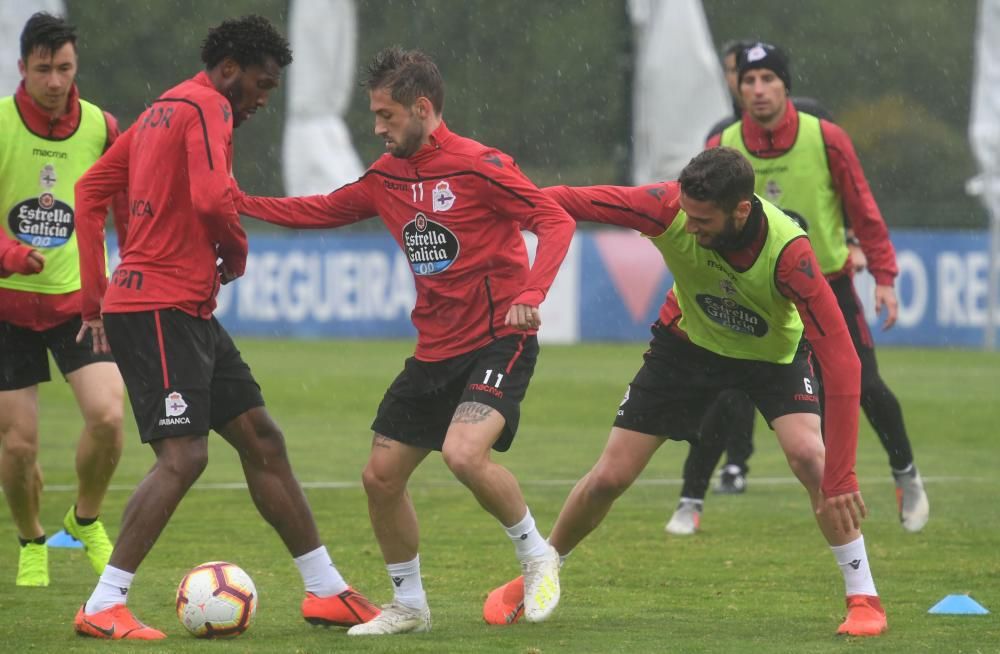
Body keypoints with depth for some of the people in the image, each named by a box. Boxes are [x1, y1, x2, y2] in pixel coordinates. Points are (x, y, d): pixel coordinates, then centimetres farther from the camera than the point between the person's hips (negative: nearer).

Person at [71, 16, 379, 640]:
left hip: (187, 312, 11)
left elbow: (90, 189, 22)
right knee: (183, 456, -16)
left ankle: (327, 590, 18)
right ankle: (102, 608, -16)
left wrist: (95, 297, 19)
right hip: (161, 307, -11)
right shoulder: (206, 107, -10)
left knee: (262, 439, 12)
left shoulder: (163, 111, 19)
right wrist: (237, 252, -5)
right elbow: (212, 198, -26)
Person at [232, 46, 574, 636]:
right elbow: (321, 211, 21)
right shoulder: (387, 176, 9)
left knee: (463, 452, -29)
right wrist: (237, 203, 13)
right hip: (435, 352, 8)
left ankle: (538, 556, -5)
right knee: (381, 476, 4)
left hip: (499, 340, -8)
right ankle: (409, 605, 23)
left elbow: (556, 221, -16)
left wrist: (530, 293, -30)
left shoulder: (478, 166, -13)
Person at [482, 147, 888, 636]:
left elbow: (841, 362, -40)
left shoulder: (787, 252, -40)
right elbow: (569, 201, -25)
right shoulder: (669, 208, -33)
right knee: (609, 477, 1)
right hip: (689, 340, 2)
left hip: (774, 353, -2)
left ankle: (863, 596, -12)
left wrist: (839, 477, -45)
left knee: (808, 454, -28)